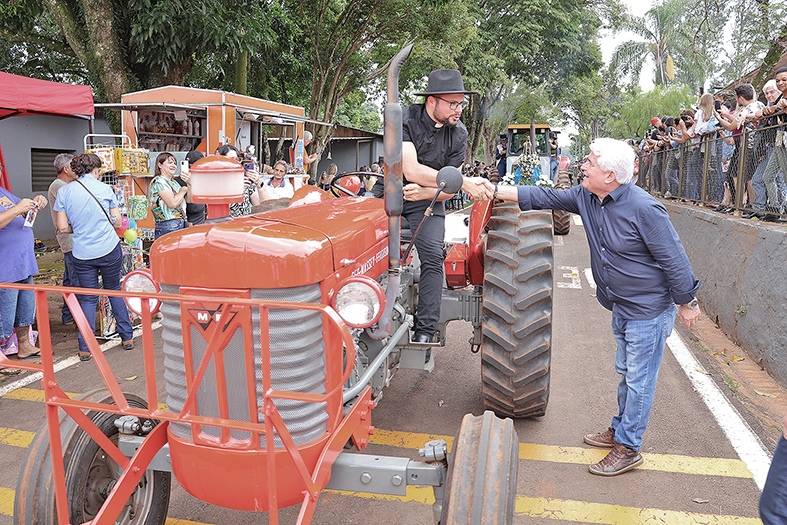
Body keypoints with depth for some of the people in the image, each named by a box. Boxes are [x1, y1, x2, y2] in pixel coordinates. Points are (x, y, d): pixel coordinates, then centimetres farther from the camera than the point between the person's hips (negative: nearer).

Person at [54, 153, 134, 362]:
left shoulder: (64, 191, 1)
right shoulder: (105, 189, -2)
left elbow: (62, 227, 0)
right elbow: (117, 221, 3)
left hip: (83, 254, 1)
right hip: (110, 250, -1)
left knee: (87, 299, 9)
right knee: (114, 290, 16)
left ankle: (85, 348, 8)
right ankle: (127, 338, 20)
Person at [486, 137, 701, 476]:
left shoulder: (644, 209, -25)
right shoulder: (586, 197, -2)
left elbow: (675, 260, -18)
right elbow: (544, 198, 4)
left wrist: (686, 304, -10)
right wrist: (496, 191, 0)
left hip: (650, 309, -8)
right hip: (621, 307, 8)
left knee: (639, 380, 3)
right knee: (626, 373, 22)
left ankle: (628, 448, 15)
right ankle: (620, 430, 38)